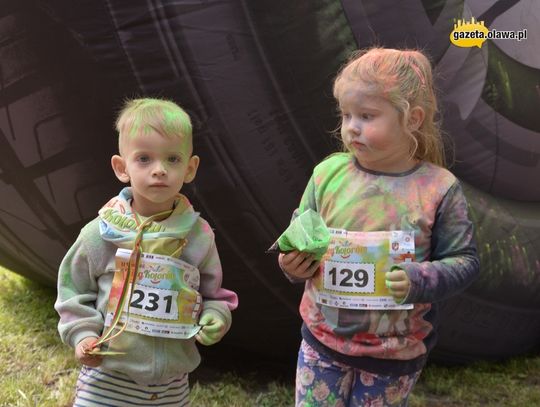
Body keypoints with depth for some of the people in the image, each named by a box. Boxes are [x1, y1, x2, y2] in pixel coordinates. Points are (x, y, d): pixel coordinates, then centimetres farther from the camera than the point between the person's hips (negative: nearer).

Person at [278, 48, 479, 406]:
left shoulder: (439, 188, -13)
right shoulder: (329, 172, -7)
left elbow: (464, 261, -9)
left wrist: (420, 281, -26)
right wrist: (293, 262, -18)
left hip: (397, 349, -1)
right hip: (324, 337, 2)